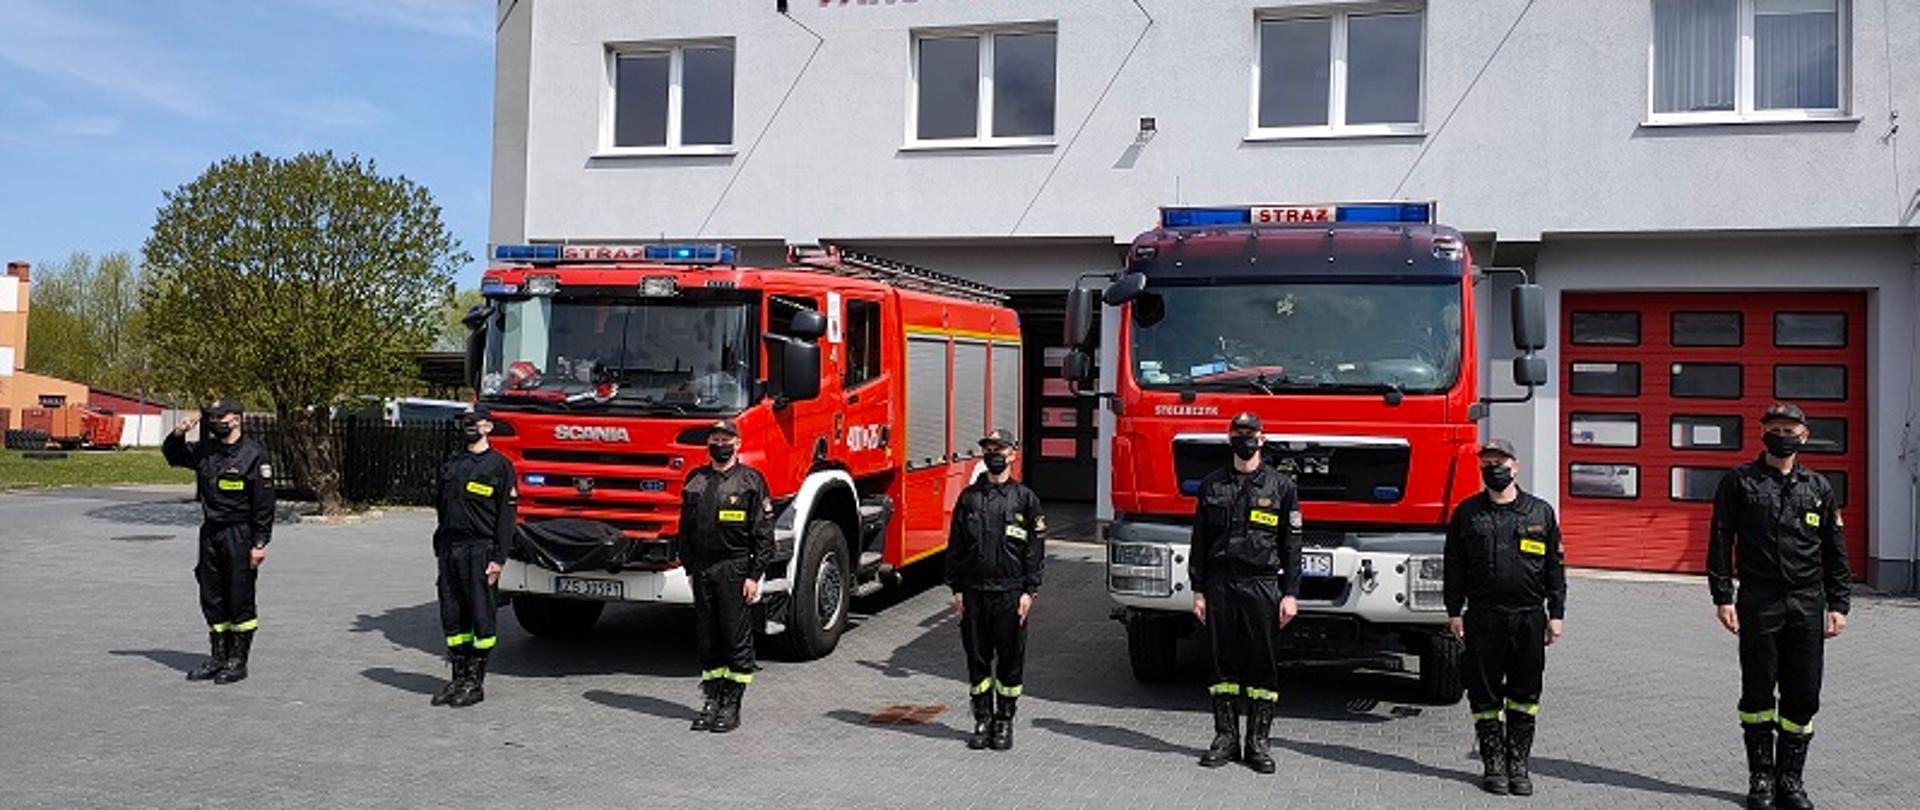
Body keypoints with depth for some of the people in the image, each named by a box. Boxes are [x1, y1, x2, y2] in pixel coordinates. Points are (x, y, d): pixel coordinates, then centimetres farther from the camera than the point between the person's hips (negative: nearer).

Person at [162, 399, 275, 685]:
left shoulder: (253, 454, -10)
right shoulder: (204, 451, 10)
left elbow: (264, 503, -12)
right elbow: (172, 454, 26)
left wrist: (260, 543, -15)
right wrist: (178, 434, 3)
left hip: (240, 536, -7)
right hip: (210, 533, 7)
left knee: (240, 599, 0)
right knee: (212, 599, 12)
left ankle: (238, 660, 10)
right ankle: (218, 656, 22)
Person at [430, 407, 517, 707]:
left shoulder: (499, 465, -3)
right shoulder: (450, 464, 15)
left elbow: (506, 516, -7)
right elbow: (440, 507, 20)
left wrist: (498, 559, -13)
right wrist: (439, 549, 14)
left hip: (479, 550, -6)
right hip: (449, 550, 6)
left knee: (481, 617, -1)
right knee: (452, 617, 8)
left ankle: (476, 682, 7)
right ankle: (458, 677, 17)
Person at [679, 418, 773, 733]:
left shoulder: (751, 480, -2)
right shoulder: (695, 480, 12)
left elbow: (764, 534, -5)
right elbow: (685, 528, 16)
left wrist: (754, 576, -10)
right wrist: (689, 569, 11)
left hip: (735, 569, -4)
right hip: (702, 570, 5)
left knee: (737, 637, -1)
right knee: (706, 637, 9)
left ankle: (732, 705, 7)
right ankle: (712, 699, 19)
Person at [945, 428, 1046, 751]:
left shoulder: (1025, 499, 2)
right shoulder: (969, 497, 7)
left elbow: (1036, 549, 1)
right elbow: (955, 546, 9)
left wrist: (1029, 591, -6)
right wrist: (957, 589, 3)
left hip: (1010, 593, -2)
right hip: (974, 593, 2)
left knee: (1011, 659, 4)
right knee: (977, 658, 7)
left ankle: (1005, 721, 16)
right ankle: (982, 719, 19)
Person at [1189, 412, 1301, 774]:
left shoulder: (1281, 486, 3)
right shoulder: (1212, 485, 8)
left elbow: (1291, 544, 2)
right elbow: (1199, 542, 9)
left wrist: (1290, 594, -4)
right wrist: (1198, 590, 4)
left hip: (1263, 586, -2)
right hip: (1220, 585, 2)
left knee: (1263, 666, 2)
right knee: (1224, 664, 6)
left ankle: (1258, 742, 11)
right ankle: (1226, 738, 15)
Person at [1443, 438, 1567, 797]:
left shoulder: (1541, 512, 8)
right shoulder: (1467, 512, 6)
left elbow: (1555, 566, 9)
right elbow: (1454, 566, 7)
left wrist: (1556, 614, 4)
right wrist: (1454, 611, 1)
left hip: (1529, 618, 1)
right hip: (1482, 617, 0)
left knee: (1525, 695, 6)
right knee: (1485, 695, 3)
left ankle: (1519, 764, 16)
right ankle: (1493, 764, 14)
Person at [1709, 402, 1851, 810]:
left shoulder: (1819, 487, 11)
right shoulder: (1740, 481, 3)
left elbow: (1835, 551, 14)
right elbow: (1720, 542, 0)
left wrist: (1838, 605, 7)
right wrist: (1723, 597, -7)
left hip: (1807, 604, 2)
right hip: (1758, 603, -2)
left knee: (1803, 695, 4)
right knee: (1758, 691, 3)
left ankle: (1790, 777, 17)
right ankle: (1761, 776, 14)